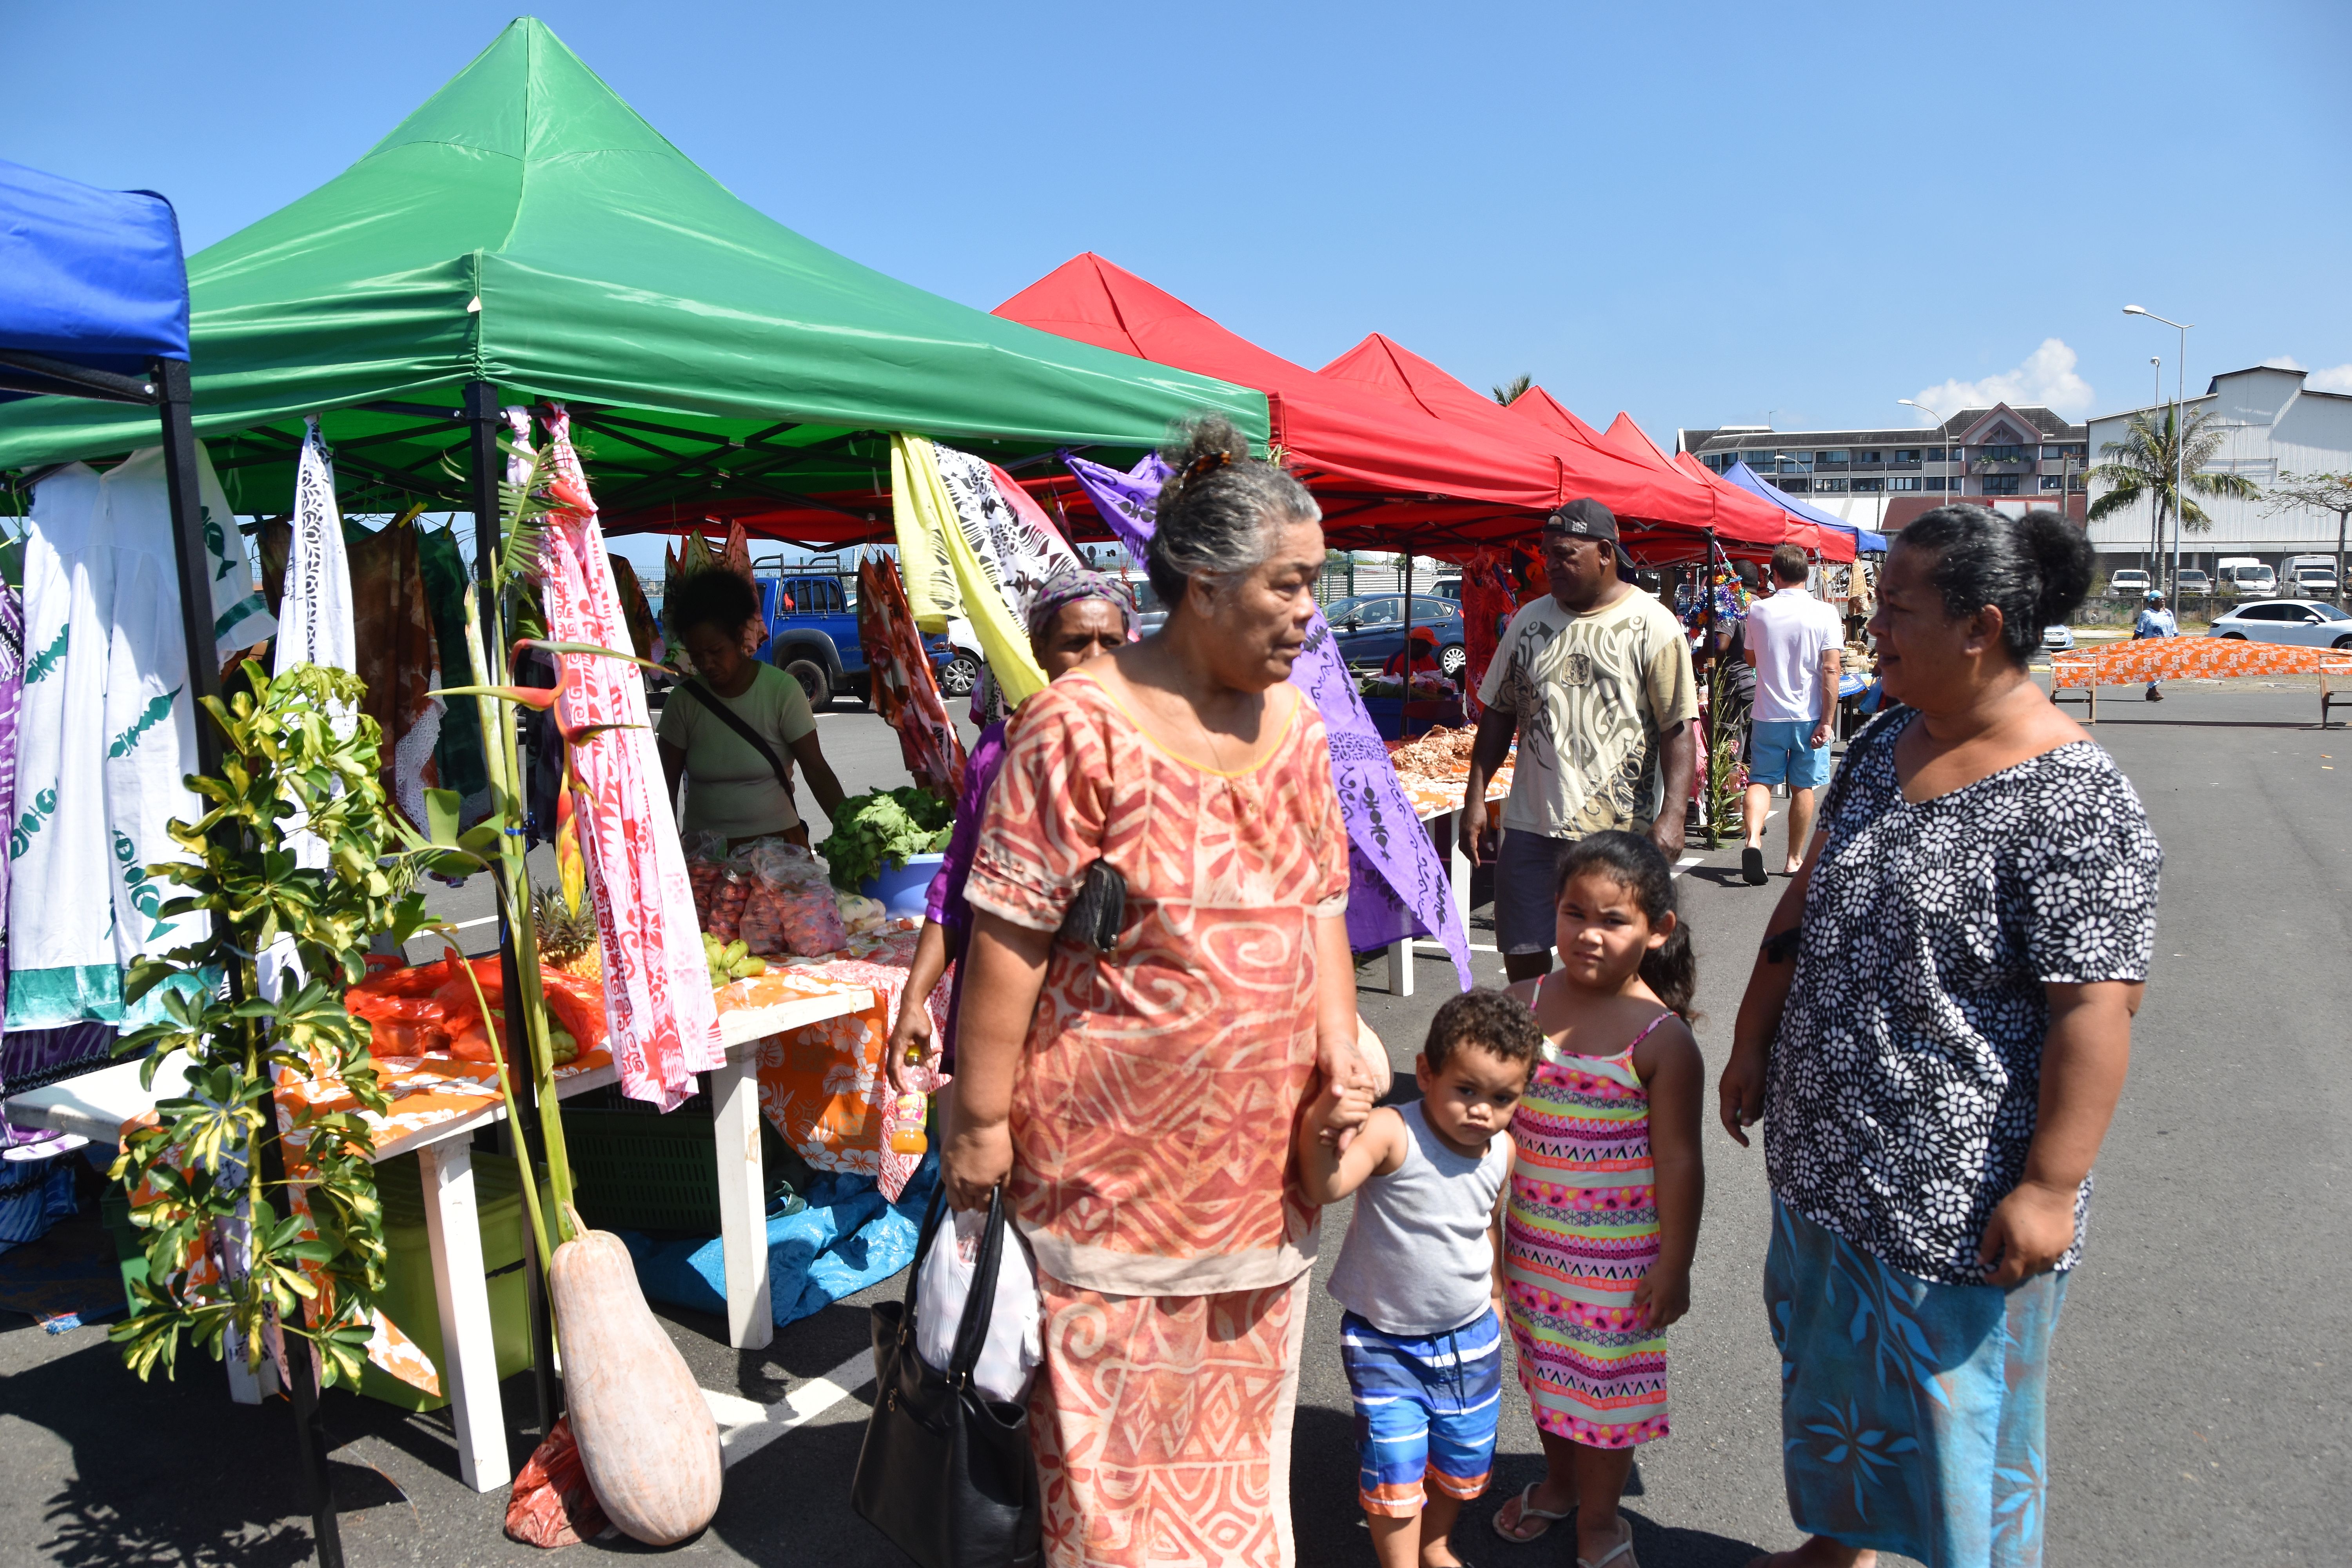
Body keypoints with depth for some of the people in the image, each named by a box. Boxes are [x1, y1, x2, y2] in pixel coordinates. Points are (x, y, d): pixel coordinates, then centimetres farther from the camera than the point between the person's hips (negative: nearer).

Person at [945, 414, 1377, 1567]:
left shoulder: (1297, 725, 5)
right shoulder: (1081, 724, -17)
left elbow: (1318, 904, 10)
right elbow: (1009, 935, -16)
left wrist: (1341, 1054, 0)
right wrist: (981, 1116, -14)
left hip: (1260, 1154, 6)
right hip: (1114, 1148, -6)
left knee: (1238, 1399, 22)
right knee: (1108, 1404, 12)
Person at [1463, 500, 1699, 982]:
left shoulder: (1652, 626, -4)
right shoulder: (1530, 621, 9)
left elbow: (1679, 729, -8)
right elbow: (1498, 713, 14)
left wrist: (1672, 815, -19)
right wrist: (1475, 797, 6)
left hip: (1620, 831, -4)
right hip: (1529, 825, 4)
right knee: (1523, 961, 8)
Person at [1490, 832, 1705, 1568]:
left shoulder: (1661, 1038, -17)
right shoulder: (1525, 1002, -6)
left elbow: (1678, 1162, -12)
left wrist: (1674, 1265, -9)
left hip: (1619, 1252, -4)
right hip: (1532, 1236, 4)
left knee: (1608, 1372, 12)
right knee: (1546, 1362, 21)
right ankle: (1559, 1479, 47)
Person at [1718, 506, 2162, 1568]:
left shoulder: (2072, 800, -20)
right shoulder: (1883, 745, 4)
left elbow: (2095, 1009, -22)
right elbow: (1804, 907, 10)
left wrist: (2050, 1188, -23)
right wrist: (1752, 1044, 12)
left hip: (1957, 1198, -8)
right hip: (1824, 1160, 8)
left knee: (1957, 1418, 12)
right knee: (1826, 1373, 25)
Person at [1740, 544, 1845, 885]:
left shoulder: (1758, 611, -1)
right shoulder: (1824, 614, -6)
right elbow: (1831, 670, -12)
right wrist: (1827, 721, -10)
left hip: (1768, 714, 1)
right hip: (1808, 715, 0)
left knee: (1761, 781, 6)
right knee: (1803, 787, 11)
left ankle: (1753, 840, -19)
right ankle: (1795, 859, 20)